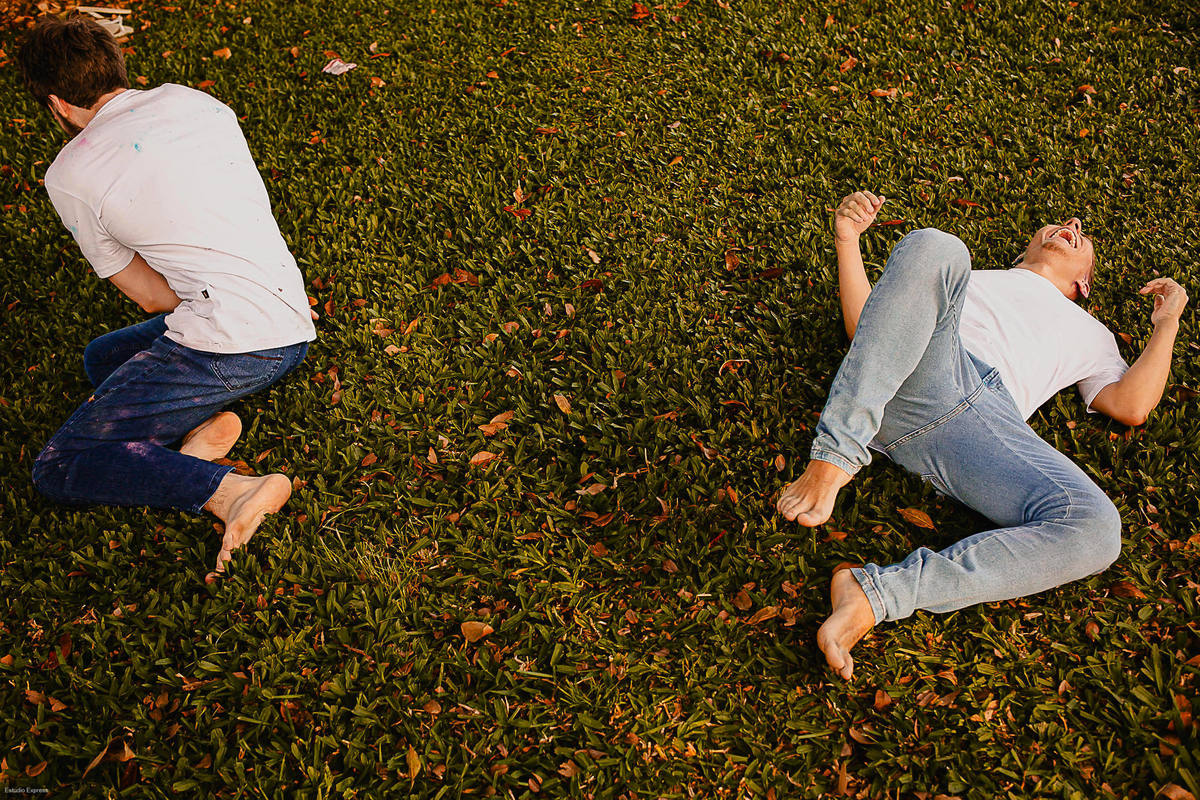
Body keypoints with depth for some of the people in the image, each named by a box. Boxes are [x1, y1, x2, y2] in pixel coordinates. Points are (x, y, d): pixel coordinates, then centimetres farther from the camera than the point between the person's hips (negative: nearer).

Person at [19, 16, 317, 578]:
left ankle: (228, 490, -22)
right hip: (294, 333, 8)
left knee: (55, 473, 1)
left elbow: (153, 297, 2)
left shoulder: (68, 177, -2)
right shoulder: (191, 101, 14)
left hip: (225, 343, -8)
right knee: (102, 356, 30)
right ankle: (202, 424, 1)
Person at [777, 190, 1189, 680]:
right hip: (926, 375, 0)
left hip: (991, 415, 1)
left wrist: (1167, 322, 29)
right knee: (933, 247, -29)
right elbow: (862, 327, 29)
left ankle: (876, 593, -34)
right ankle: (835, 455, -35)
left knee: (1095, 530, -29)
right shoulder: (966, 278, 40)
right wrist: (848, 240, 20)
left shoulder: (1090, 333, 42)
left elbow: (1131, 406, 22)